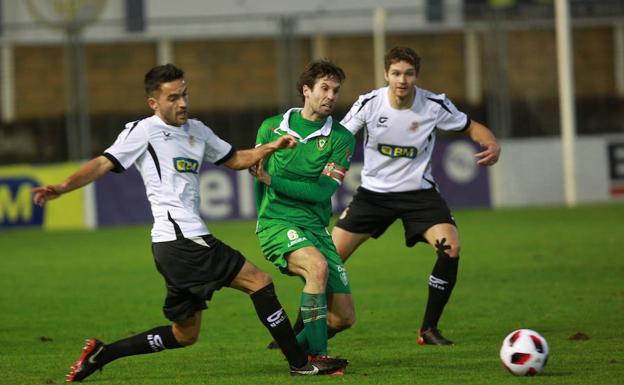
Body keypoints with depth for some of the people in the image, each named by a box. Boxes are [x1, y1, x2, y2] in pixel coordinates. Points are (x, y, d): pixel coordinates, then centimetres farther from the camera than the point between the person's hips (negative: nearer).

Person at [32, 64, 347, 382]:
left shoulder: (196, 130, 21)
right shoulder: (143, 131, -2)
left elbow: (233, 159, 31)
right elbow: (104, 163, -9)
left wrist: (271, 148, 15)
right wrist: (62, 188, -23)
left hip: (186, 242, 9)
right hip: (181, 238, -9)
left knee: (184, 334, 13)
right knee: (259, 281, -8)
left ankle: (100, 354, 16)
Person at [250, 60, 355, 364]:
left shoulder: (341, 139, 1)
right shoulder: (271, 128, 5)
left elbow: (323, 191, -9)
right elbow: (256, 172, 21)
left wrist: (271, 180, -14)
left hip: (315, 227, 3)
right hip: (276, 222, -3)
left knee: (344, 316, -1)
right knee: (317, 266, -34)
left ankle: (297, 347, 27)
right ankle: (317, 357, -30)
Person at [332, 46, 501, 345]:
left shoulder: (434, 105, -12)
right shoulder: (369, 103, -12)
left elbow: (471, 127, 3)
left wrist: (492, 145, -17)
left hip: (419, 192, 0)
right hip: (374, 193, 0)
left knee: (451, 248, -24)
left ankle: (429, 329, -7)